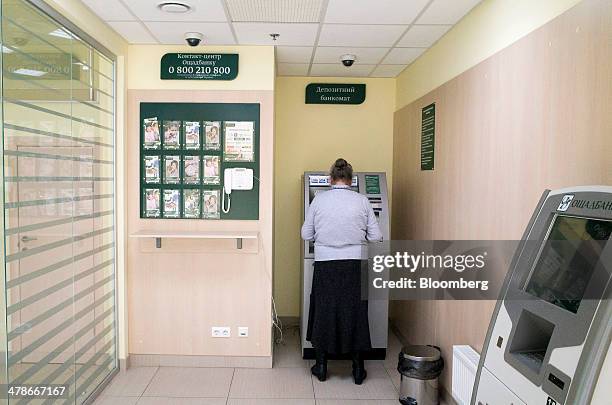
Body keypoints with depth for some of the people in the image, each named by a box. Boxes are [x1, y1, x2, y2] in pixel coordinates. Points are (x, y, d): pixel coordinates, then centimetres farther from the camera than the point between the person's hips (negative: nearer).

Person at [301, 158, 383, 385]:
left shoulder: (319, 200, -2)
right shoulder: (362, 201, -2)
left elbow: (306, 234, 2)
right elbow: (376, 237, -1)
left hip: (326, 265, 0)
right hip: (355, 264, 0)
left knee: (323, 313, 13)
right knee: (355, 314, 11)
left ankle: (321, 366, 22)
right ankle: (358, 369, 20)